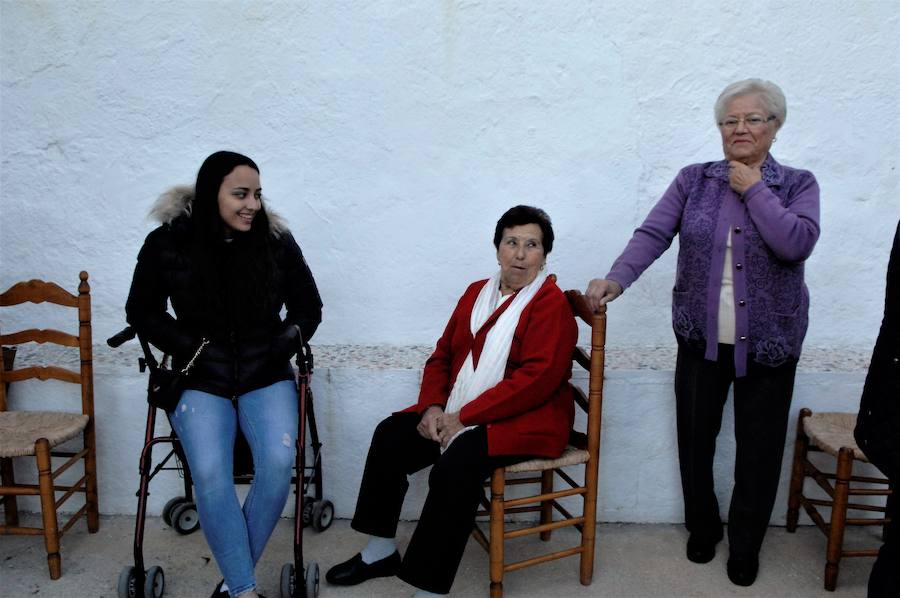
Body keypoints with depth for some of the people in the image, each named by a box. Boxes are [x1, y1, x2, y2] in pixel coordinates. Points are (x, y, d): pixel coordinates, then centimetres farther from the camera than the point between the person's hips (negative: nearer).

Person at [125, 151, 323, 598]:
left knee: (278, 461, -26)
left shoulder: (277, 241, -3)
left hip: (266, 377, 1)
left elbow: (308, 307, 8)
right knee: (209, 471, -27)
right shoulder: (167, 243, -5)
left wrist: (290, 336, -12)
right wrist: (190, 347, -8)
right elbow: (141, 311, 6)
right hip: (201, 380, 0)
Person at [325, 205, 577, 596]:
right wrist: (433, 407, -5)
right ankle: (380, 552, 10)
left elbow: (536, 379, -21)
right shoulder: (477, 293, 13)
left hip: (526, 419, -7)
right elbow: (442, 356, 14)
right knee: (390, 436, -6)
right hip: (458, 413, 8)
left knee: (455, 463, -31)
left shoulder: (552, 305, -10)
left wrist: (464, 416, -21)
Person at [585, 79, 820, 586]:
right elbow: (653, 234, -9)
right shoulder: (693, 180, 2)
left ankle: (746, 545, 32)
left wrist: (755, 190, -12)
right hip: (702, 339, 1)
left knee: (759, 449, 10)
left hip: (769, 344, -1)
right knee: (696, 440, 12)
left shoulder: (798, 184, 0)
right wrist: (617, 279, -24)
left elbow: (796, 244, -18)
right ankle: (703, 528, 37)